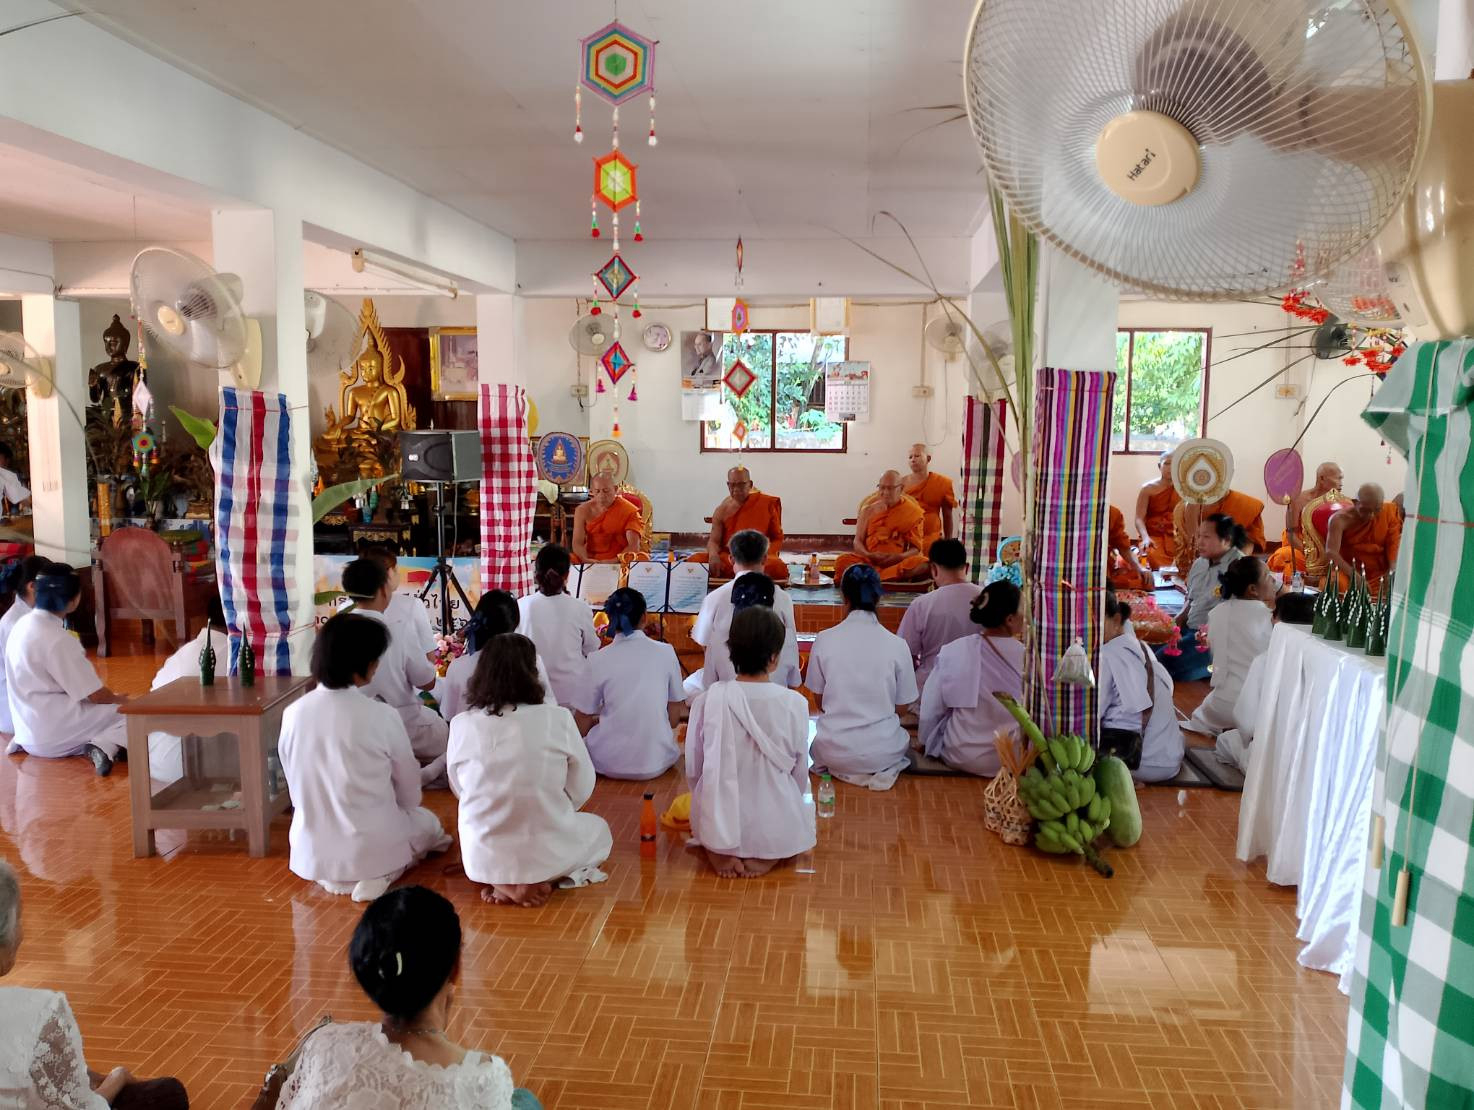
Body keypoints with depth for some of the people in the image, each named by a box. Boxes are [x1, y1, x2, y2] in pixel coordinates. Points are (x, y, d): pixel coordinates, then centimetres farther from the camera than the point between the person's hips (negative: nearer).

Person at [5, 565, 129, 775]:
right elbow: (95, 695, -16)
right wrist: (118, 699, 5)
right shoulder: (57, 639, -22)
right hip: (49, 736, -9)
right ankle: (105, 747, -25)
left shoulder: (24, 624, 5)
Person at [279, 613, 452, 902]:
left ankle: (330, 875, 16)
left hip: (311, 853, 5)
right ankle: (378, 874, 9)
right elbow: (410, 794, -3)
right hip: (371, 850, -4)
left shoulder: (293, 713, -7)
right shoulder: (381, 716, -18)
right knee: (428, 823, 27)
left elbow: (297, 789, 6)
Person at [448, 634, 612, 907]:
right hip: (546, 854, -2)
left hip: (482, 859, 3)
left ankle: (504, 884, 7)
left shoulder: (462, 725, -7)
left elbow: (459, 788, 6)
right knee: (598, 829, 30)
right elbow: (581, 788, -4)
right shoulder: (557, 718, -14)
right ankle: (536, 882, 4)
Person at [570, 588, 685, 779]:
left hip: (610, 763, -1)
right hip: (656, 763, 1)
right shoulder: (666, 652, -5)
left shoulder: (599, 660, -9)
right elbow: (673, 717, 4)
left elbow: (582, 724, -1)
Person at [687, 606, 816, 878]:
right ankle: (768, 857, 4)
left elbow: (693, 770, -2)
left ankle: (718, 852, 4)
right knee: (805, 808, 32)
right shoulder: (795, 704, -14)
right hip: (776, 830, -1)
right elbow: (800, 772, -2)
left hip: (718, 825, 1)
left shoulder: (707, 701, -12)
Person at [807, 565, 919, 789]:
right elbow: (902, 708, 1)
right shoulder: (897, 645, -10)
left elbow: (820, 701, 3)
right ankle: (881, 770, 7)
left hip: (834, 752, 1)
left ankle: (843, 770, 8)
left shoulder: (824, 640, -8)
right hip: (882, 752, 0)